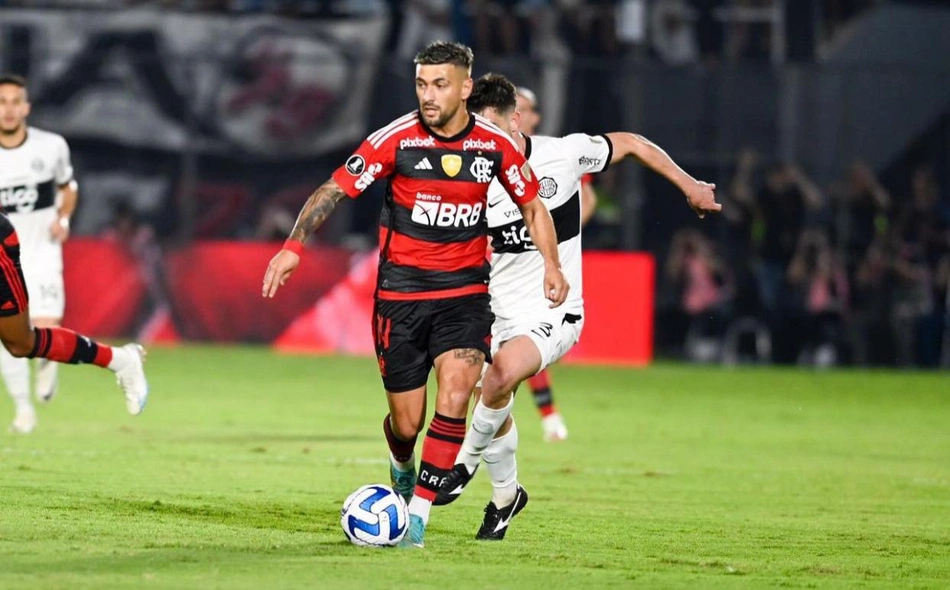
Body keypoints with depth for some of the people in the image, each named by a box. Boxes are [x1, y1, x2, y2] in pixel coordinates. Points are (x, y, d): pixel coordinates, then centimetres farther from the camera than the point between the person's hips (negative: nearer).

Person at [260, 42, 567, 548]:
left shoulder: (496, 145, -3)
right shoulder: (397, 139, -10)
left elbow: (532, 206, 12)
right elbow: (335, 189, -8)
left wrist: (551, 264, 0)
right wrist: (293, 245, -21)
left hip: (465, 289, 1)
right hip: (401, 292, -1)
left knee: (454, 397, -21)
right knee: (406, 424, 4)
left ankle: (419, 512, -12)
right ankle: (402, 468, 41)